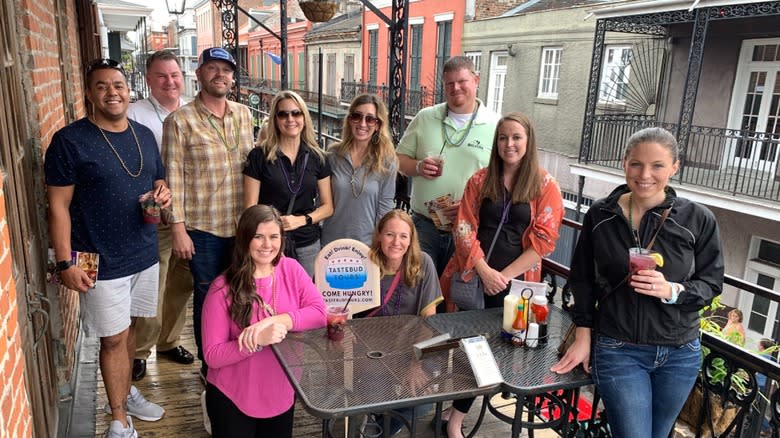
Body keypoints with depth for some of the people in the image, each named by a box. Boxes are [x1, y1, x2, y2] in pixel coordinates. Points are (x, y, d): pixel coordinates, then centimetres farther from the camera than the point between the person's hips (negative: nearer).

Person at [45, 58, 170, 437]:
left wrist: (163, 193, -6)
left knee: (130, 327, 18)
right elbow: (58, 206, -10)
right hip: (101, 263, -5)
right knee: (113, 338, 4)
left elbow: (158, 182, 18)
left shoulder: (144, 135, 7)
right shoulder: (69, 141, -11)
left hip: (145, 255, 5)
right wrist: (66, 263, -14)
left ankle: (124, 392, 39)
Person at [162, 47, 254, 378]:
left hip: (241, 224, 4)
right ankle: (208, 362, 30)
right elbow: (173, 177, -10)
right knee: (207, 297, 10)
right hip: (203, 227, -4)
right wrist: (178, 228, -13)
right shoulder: (180, 121, -9)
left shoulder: (243, 115, 5)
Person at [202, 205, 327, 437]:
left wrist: (277, 321, -26)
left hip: (282, 395, 3)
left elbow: (321, 312, -13)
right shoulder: (223, 289, -16)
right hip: (232, 398, -3)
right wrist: (260, 340, -31)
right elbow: (212, 355, -17)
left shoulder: (291, 269, -6)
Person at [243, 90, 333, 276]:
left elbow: (327, 206, 7)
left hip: (308, 245, 2)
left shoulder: (317, 158, 5)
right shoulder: (259, 156, -2)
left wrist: (301, 220, -10)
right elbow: (251, 208, -2)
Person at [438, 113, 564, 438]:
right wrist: (484, 270, -13)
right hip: (471, 273, 2)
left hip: (514, 280, -1)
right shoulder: (480, 179, 5)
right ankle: (456, 407, 27)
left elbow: (543, 240, -7)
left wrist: (505, 275, -13)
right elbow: (464, 228, -1)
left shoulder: (545, 186, -1)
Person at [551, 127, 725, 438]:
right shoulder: (600, 215, -3)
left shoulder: (698, 220, -6)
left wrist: (671, 291, -21)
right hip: (617, 350, -1)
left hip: (680, 354, 2)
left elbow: (711, 284, 0)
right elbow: (583, 279, 4)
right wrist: (583, 337, 2)